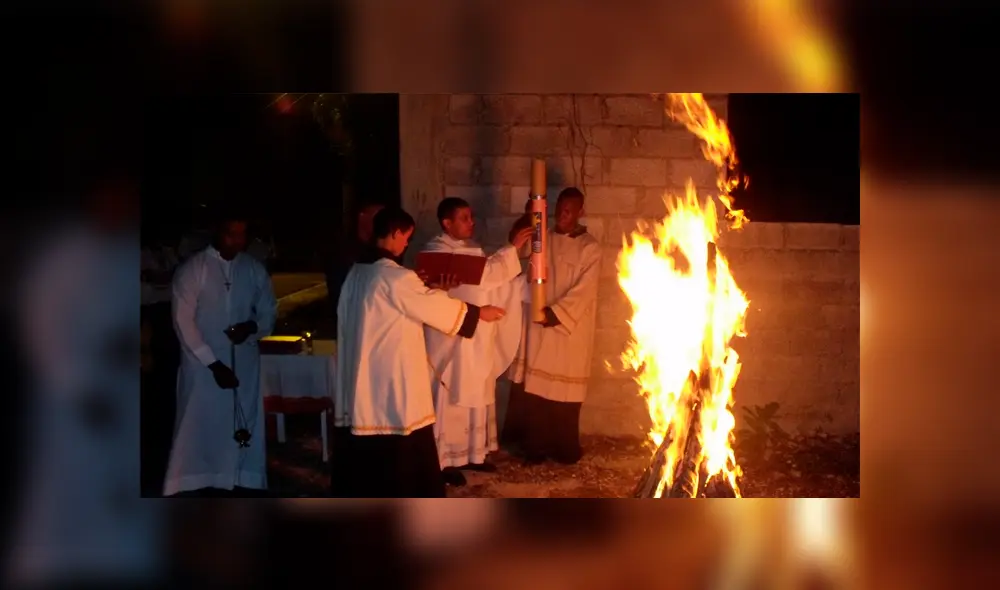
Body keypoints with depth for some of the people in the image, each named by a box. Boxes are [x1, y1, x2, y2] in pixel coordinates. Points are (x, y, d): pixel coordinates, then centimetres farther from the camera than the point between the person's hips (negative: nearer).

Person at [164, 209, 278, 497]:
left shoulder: (255, 270, 5)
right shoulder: (192, 269, -5)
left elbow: (269, 313, 12)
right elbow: (183, 322, -9)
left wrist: (252, 328, -12)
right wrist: (214, 364, -14)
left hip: (244, 363, 3)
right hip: (202, 365, -3)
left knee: (243, 430, 5)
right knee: (200, 430, -2)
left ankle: (241, 489, 11)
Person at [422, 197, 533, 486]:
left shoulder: (472, 248, 13)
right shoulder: (436, 253, -15)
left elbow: (491, 282, 13)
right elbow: (480, 276, -24)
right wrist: (512, 249, -21)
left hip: (479, 341, 8)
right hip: (451, 341, -8)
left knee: (478, 398, 14)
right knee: (451, 400, -3)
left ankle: (473, 453, 25)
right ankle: (445, 460, 5)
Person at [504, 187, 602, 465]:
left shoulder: (589, 248, -6)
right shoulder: (543, 240, 8)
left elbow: (583, 291, -13)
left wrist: (554, 313, -20)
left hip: (570, 328, -4)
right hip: (539, 324, 4)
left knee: (563, 389, 1)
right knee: (534, 386, 2)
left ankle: (565, 448, 11)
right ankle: (536, 446, 12)